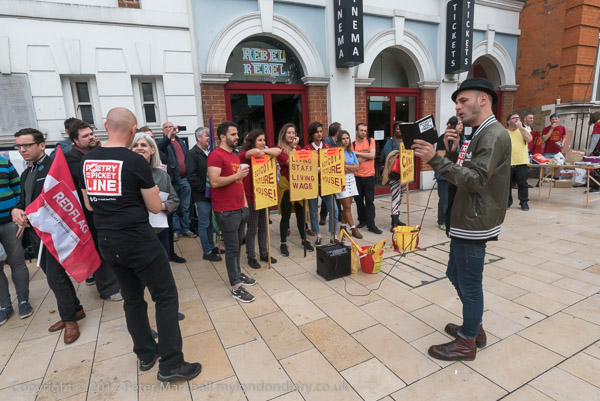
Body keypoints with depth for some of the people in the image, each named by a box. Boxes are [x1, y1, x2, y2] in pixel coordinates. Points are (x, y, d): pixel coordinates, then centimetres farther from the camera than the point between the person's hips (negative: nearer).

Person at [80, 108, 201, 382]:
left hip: (107, 242, 7)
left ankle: (146, 355, 32)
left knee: (132, 298, 19)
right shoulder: (136, 162, -14)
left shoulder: (87, 161, 4)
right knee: (166, 297, 3)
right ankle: (170, 365, 8)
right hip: (138, 241, -7)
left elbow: (90, 205, 15)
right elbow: (156, 208, -8)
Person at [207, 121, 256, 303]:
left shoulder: (235, 156, 17)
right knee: (232, 247, -2)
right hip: (226, 211, -8)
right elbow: (215, 182, -23)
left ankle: (238, 273, 33)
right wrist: (237, 175, -15)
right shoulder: (216, 155, -12)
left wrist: (245, 201, 17)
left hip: (240, 208, 8)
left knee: (238, 244, 16)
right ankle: (236, 287, 8)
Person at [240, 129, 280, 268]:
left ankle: (264, 253, 31)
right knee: (252, 229, 5)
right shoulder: (244, 155, -11)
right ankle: (251, 257, 20)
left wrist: (264, 151, -13)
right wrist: (261, 151, -13)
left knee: (263, 227, 16)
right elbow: (255, 152, -33)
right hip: (251, 197, -7)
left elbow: (278, 151, -8)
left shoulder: (264, 155, 9)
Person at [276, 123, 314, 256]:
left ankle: (304, 240, 29)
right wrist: (293, 147, -11)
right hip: (286, 184, -5)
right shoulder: (280, 149, -6)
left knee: (300, 213, 13)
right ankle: (283, 244, 15)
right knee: (286, 215, 1)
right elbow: (290, 162, -18)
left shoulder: (299, 148, 12)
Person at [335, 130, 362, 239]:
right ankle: (353, 229, 3)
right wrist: (352, 168, -8)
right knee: (347, 206, -4)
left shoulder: (351, 153, 13)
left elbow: (357, 167, 3)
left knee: (347, 206, 8)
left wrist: (346, 166, -10)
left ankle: (343, 227, 19)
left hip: (351, 180, 6)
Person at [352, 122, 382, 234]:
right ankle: (362, 220, 24)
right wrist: (367, 156, -11)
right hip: (357, 176, 1)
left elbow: (372, 155, -10)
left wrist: (357, 153, -9)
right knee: (359, 200, 9)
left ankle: (371, 224, -1)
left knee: (369, 201, -3)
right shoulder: (352, 144, 3)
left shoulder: (371, 141, 4)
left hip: (369, 176, -1)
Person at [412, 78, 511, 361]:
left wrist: (435, 159, -30)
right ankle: (474, 327, 37)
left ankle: (467, 343, 21)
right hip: (465, 220, 10)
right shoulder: (479, 134, 16)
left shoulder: (494, 135, -15)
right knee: (456, 275, 20)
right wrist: (452, 152, 0)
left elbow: (475, 180, -25)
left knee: (469, 283, 3)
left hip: (474, 223, -10)